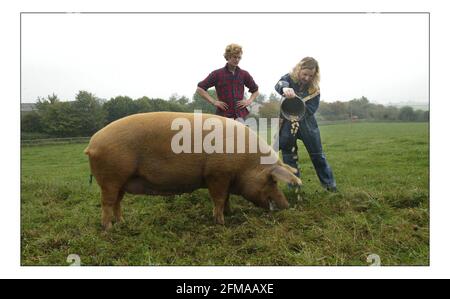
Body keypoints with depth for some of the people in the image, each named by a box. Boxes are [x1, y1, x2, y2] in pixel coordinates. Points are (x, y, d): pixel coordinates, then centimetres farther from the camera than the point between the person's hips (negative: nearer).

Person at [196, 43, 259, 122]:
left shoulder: (244, 74, 12)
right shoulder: (217, 74, 4)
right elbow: (200, 89, 3)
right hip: (224, 114, -1)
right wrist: (214, 102, -5)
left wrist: (249, 101, 7)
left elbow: (255, 91, 25)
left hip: (240, 115, 2)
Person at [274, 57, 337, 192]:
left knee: (317, 154, 8)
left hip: (307, 124, 1)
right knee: (288, 155, 2)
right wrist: (284, 88, -58)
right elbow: (279, 84, -34)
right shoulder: (289, 78, -9)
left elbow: (311, 109, -12)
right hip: (287, 124, -1)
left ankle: (329, 183, 23)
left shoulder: (314, 88, -7)